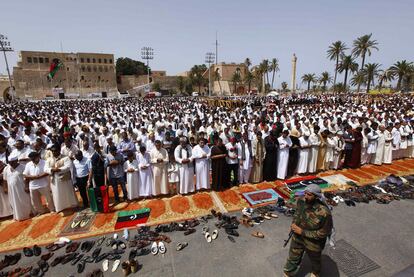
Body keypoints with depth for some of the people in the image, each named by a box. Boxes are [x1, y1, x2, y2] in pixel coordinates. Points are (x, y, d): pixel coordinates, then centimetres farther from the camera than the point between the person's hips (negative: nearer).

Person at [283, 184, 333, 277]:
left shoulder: (324, 212, -35)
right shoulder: (301, 201, -19)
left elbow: (323, 233, -23)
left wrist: (302, 232, -24)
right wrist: (294, 223, -11)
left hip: (313, 243, -3)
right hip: (297, 238, 3)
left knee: (315, 261, 30)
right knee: (292, 259, 21)